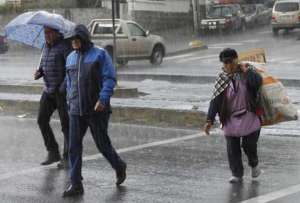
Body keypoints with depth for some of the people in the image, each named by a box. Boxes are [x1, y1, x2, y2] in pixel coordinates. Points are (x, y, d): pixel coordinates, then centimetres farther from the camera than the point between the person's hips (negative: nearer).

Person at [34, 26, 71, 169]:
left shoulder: (65, 46, -14)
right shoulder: (46, 47, 10)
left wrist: (64, 87, -31)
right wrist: (38, 73, -2)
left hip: (63, 91, -7)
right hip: (49, 90, 7)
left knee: (66, 124, 0)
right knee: (42, 120, -2)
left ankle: (68, 158, 10)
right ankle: (53, 153, 10)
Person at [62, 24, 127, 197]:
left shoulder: (100, 55, -5)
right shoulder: (71, 58, 12)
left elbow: (110, 79, -12)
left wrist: (103, 99, -24)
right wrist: (70, 103, 20)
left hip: (97, 109, -5)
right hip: (77, 110, 5)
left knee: (102, 144, 3)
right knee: (74, 146, -4)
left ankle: (119, 167, 32)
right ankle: (76, 185, -2)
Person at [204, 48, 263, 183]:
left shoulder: (247, 72, -1)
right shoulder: (222, 79, 0)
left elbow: (258, 82, -20)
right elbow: (215, 100, -3)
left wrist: (246, 71, -17)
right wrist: (210, 120, -8)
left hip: (248, 117, -2)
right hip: (230, 119, 2)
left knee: (249, 144, 1)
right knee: (232, 148, 2)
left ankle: (254, 165, 31)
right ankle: (237, 174, 15)